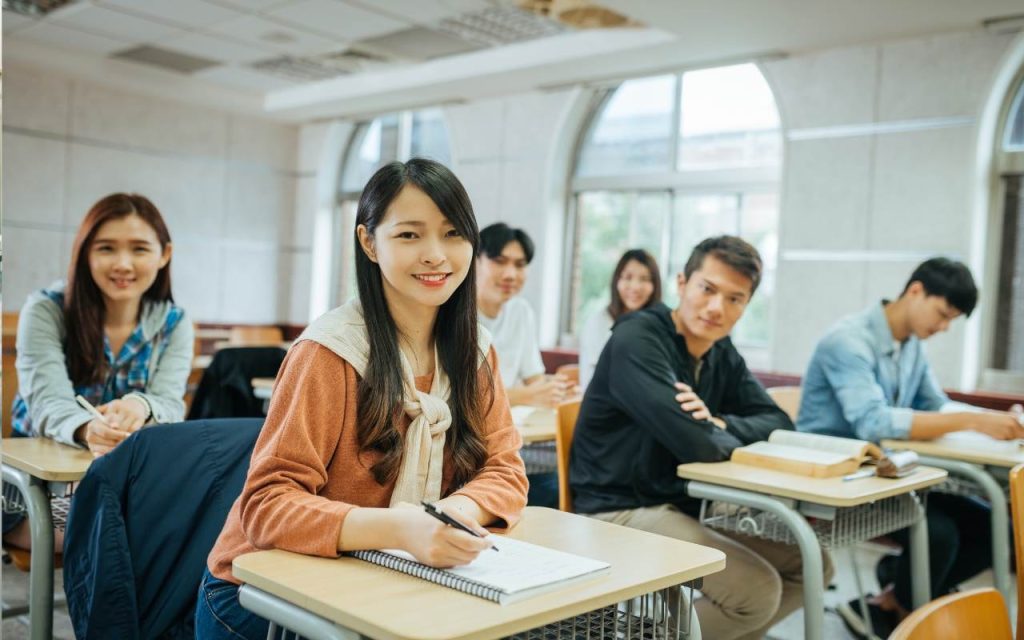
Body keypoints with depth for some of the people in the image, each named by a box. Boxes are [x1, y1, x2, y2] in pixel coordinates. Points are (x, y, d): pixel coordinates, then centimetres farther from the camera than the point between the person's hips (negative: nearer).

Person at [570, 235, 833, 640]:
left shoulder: (722, 354, 8)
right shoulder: (637, 340, -19)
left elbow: (779, 423, 7)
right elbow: (698, 444, -28)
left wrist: (718, 421, -13)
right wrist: (732, 435, -5)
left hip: (684, 509, 9)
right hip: (621, 512, -9)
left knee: (809, 564, 7)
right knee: (757, 590, -21)